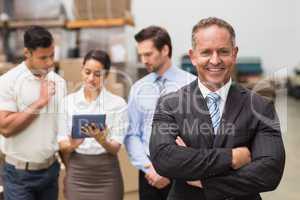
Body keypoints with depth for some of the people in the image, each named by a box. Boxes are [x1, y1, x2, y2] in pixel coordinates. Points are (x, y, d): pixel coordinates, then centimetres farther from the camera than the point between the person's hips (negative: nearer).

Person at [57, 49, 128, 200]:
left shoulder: (117, 103, -5)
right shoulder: (68, 101, 1)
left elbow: (115, 148, -7)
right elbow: (62, 144, 0)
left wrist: (101, 140, -27)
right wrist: (72, 145, -20)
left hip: (106, 176, -1)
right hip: (77, 175, 2)